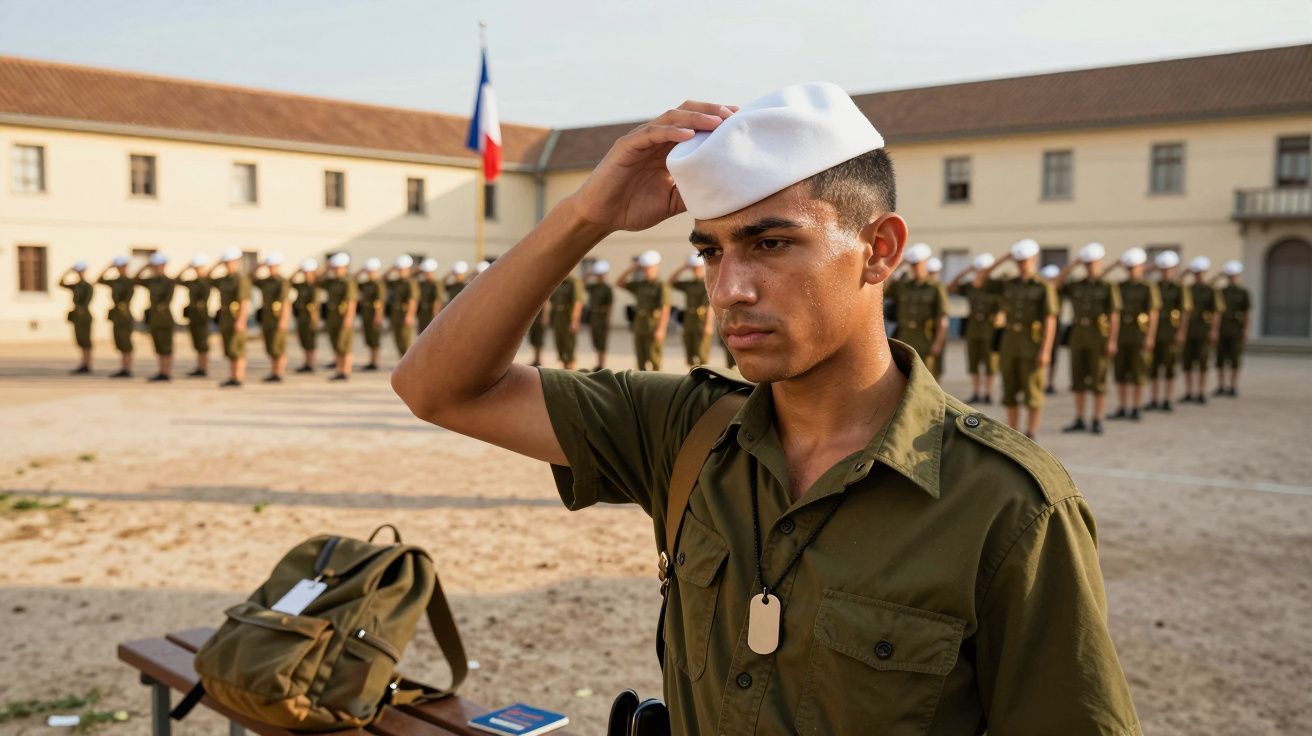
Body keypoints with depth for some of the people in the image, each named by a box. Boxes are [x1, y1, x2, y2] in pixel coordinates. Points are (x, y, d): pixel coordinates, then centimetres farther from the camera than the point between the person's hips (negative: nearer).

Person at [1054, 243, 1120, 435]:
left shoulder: (1108, 287, -1)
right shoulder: (1075, 286, 11)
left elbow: (1115, 315, -6)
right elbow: (1054, 285, -1)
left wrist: (1112, 341, -14)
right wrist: (1073, 264, -1)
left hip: (1099, 337, -4)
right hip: (1078, 336, 4)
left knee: (1098, 381, -3)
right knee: (1079, 379, 4)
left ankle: (1097, 421, 2)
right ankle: (1079, 421, 10)